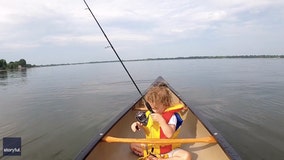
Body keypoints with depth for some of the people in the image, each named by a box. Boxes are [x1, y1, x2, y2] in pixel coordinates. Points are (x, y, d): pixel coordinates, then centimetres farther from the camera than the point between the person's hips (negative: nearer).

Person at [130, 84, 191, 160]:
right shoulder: (150, 114, -2)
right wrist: (139, 125, -11)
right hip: (152, 147, 5)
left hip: (168, 150, -4)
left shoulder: (172, 116, -18)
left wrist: (161, 120, -34)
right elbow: (148, 130, 9)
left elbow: (170, 134, -29)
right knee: (133, 145, 0)